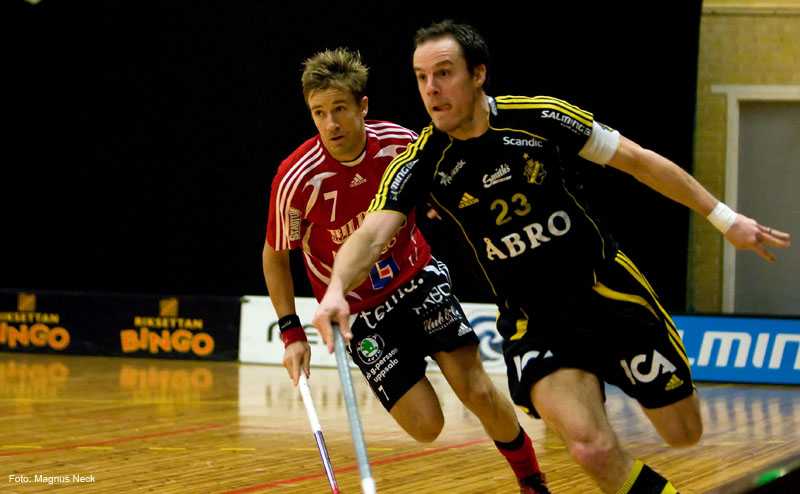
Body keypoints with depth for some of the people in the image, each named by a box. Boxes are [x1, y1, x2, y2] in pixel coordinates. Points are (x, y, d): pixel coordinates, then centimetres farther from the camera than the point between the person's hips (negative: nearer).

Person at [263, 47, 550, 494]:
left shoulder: (402, 145, -17)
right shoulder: (296, 180, -23)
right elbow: (275, 256, -7)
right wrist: (292, 332, -12)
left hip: (417, 277, 2)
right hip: (359, 311, -2)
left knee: (479, 391, -11)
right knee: (425, 426, -9)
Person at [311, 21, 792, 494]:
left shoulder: (539, 117, -12)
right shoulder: (421, 164, -9)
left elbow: (637, 160, -3)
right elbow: (372, 233, -22)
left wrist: (724, 217, -1)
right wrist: (336, 289, -44)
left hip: (608, 291, 0)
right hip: (532, 323, 0)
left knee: (684, 433, 7)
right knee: (592, 448, -23)